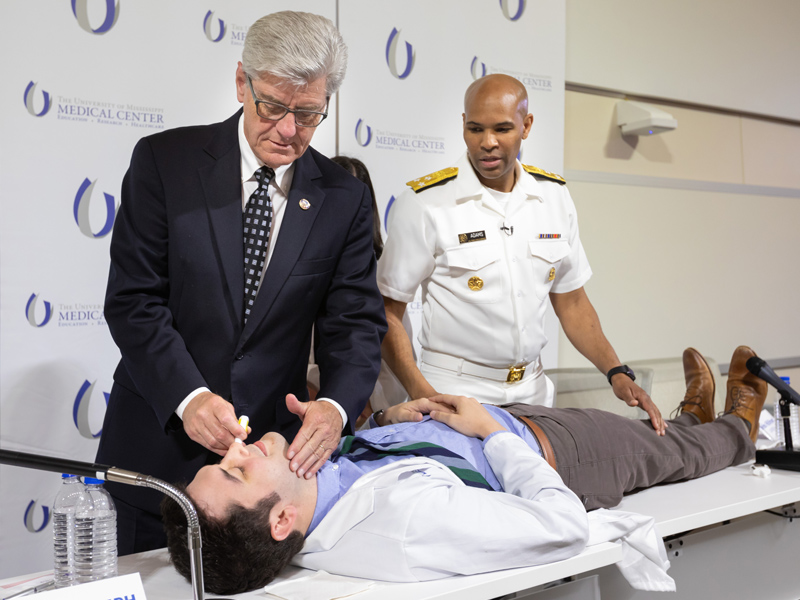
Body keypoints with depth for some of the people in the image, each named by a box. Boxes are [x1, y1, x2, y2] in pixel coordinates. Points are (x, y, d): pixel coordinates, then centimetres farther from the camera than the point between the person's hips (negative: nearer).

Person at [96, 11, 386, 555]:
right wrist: (188, 396, -23)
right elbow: (133, 300, -9)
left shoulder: (344, 198, 1)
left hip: (273, 456, 1)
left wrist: (336, 405, -22)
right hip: (158, 448, -1)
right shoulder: (164, 160, -5)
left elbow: (357, 321, -2)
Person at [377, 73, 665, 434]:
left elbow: (571, 300, 13)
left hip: (532, 391, 4)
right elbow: (387, 312, -9)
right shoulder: (424, 203, -10)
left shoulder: (554, 196, 5)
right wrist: (423, 395, -21)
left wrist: (616, 372, 0)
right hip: (453, 393, -4)